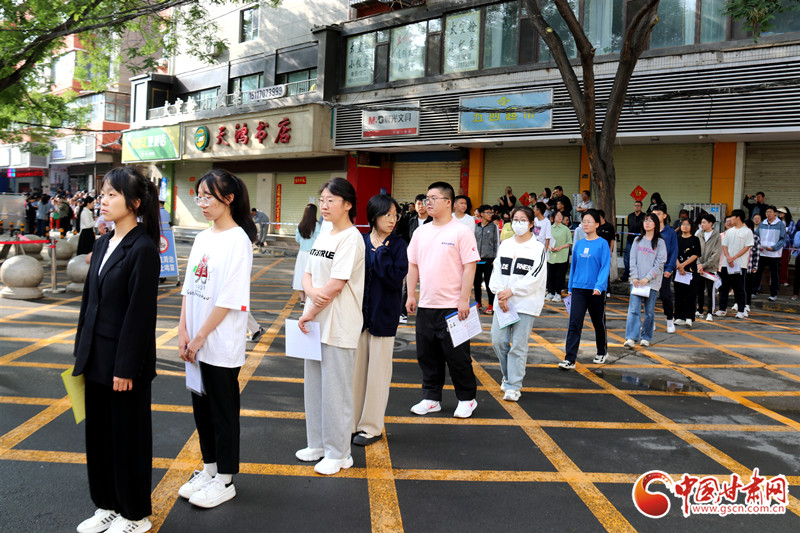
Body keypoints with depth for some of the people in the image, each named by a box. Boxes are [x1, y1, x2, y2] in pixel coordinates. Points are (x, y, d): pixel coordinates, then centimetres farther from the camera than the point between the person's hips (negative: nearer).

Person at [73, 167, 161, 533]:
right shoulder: (103, 244, 9)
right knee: (98, 432, 16)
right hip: (97, 358, 8)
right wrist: (82, 352, 13)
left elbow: (140, 313, -18)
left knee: (128, 437, 6)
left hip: (125, 359, -8)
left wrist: (126, 368, -17)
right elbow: (90, 300, 14)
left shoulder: (143, 249, -16)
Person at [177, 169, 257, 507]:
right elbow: (189, 288, 9)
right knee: (201, 407, 17)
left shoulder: (238, 240, -14)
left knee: (223, 411, 5)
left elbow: (229, 300, -18)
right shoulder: (202, 238, 9)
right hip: (196, 344, 7)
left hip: (222, 346, -7)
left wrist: (199, 337, -14)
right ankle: (208, 469, 34)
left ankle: (224, 481, 20)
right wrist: (183, 333, 0)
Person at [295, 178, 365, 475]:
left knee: (335, 390, 1)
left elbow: (336, 285, -19)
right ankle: (317, 443, 31)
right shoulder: (323, 236, 12)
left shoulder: (351, 238, -14)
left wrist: (309, 313, -12)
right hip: (315, 323, 9)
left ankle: (338, 453, 14)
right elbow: (308, 274, 11)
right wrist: (312, 292, -12)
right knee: (313, 385, 16)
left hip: (339, 326, -8)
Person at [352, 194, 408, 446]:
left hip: (382, 316, -3)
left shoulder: (397, 245, -5)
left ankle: (371, 427, 17)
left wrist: (380, 254, -16)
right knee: (356, 369, 12)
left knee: (377, 373, 4)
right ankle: (352, 421, 26)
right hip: (358, 313, 3)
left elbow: (396, 278, -16)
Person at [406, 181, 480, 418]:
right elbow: (413, 265, 14)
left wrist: (464, 300, -16)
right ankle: (431, 399, 26)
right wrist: (411, 295, 8)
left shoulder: (461, 232, -8)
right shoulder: (421, 232, 10)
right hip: (425, 306, 6)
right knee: (427, 355, 12)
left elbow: (469, 267, -11)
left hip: (452, 307, -6)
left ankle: (467, 399, 19)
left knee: (457, 356, 2)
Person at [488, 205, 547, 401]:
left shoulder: (538, 248, -1)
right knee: (498, 340, 1)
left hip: (525, 303, -4)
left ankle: (513, 386, 5)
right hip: (502, 302, 4)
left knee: (518, 345, -4)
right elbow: (496, 271, 5)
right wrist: (500, 294, -10)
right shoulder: (504, 245, 12)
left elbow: (535, 278, -9)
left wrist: (511, 292, -14)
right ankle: (508, 375, 25)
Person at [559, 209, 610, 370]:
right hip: (578, 289, 3)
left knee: (598, 322, 13)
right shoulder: (578, 244, 8)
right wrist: (570, 287, 15)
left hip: (596, 290, -3)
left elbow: (605, 267, -11)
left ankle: (602, 352, 35)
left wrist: (599, 286, -22)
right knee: (574, 322, -7)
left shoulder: (602, 244, -5)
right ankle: (570, 359, -8)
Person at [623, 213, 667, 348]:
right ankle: (631, 338, -12)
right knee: (634, 309, -8)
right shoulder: (638, 240, 11)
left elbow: (659, 263, -4)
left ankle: (646, 337, 16)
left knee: (649, 311, 4)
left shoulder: (660, 242, 2)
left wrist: (647, 278, -12)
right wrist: (634, 277, -4)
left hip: (652, 282, -2)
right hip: (637, 281, 2)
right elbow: (633, 260, 8)